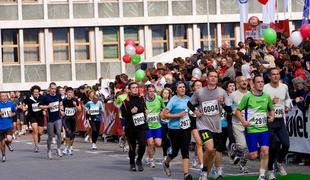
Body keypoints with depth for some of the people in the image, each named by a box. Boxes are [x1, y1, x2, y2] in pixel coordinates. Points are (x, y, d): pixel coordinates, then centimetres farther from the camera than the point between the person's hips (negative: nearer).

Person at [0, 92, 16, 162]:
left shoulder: (11, 104, 1)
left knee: (9, 139, -21)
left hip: (9, 125, 0)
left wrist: (12, 114, -6)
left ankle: (8, 144, 18)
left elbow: (14, 112, 15)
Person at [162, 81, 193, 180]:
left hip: (186, 128, 3)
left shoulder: (188, 99, 6)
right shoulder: (173, 100, -10)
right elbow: (164, 115, -14)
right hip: (174, 128, -3)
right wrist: (177, 115, -19)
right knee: (175, 151, 9)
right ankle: (166, 163, 40)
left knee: (185, 151, -7)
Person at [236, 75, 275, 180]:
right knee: (253, 156, -3)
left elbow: (271, 109, 21)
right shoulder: (247, 97, -6)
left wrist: (272, 116, 0)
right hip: (251, 129, -3)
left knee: (265, 152, -12)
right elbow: (238, 111, -1)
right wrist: (243, 121, -17)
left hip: (264, 129, 3)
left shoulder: (267, 97, 6)